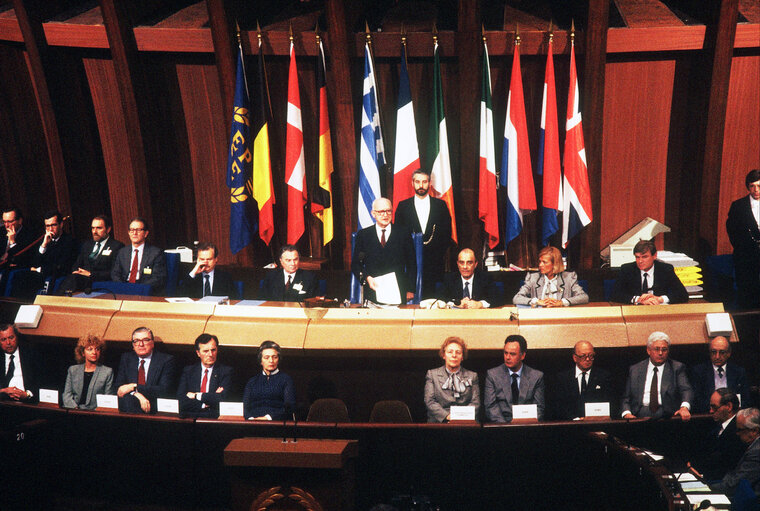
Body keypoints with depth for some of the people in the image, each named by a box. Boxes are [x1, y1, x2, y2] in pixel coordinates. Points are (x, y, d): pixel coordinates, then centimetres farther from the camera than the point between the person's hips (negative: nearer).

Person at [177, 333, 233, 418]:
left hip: (215, 419, -1)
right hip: (190, 418, 1)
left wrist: (196, 395, -2)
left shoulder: (226, 371, 9)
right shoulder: (188, 371, 14)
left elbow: (223, 398, -6)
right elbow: (180, 401, 3)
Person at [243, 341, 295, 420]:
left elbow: (289, 407, 0)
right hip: (254, 424, 3)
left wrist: (269, 417, -15)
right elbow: (245, 406, 12)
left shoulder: (285, 379, 13)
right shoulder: (252, 381, 23)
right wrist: (251, 418, -12)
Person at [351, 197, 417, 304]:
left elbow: (411, 264, 7)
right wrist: (367, 277, -11)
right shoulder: (363, 235, 8)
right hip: (372, 293, 0)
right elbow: (355, 264, 8)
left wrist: (410, 290, 1)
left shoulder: (404, 233, 7)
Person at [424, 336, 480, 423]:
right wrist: (447, 416, -14)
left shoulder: (472, 376, 19)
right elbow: (430, 401, 3)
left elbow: (475, 403, 8)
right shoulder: (432, 374, 15)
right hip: (439, 422, 0)